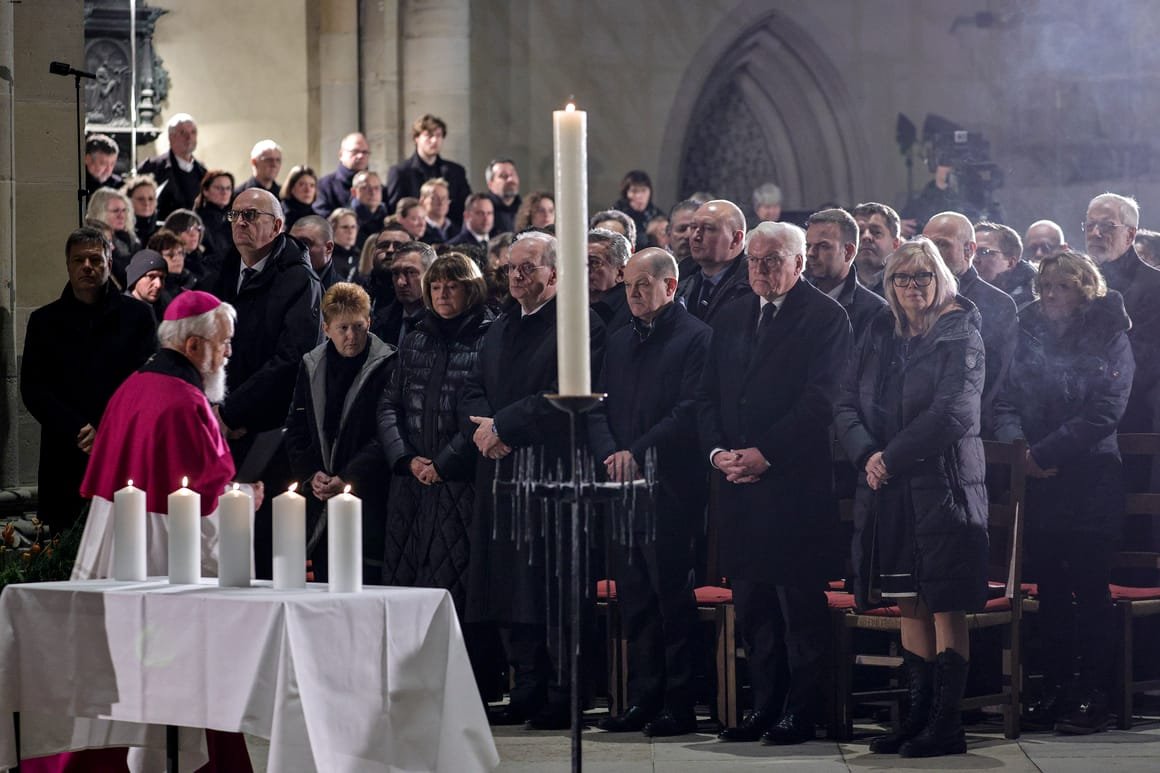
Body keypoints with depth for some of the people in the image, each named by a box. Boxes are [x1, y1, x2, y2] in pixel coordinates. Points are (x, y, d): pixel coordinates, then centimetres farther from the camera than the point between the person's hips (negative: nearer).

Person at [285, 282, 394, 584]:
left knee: (367, 584, -9)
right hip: (319, 502, 5)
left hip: (367, 499, -5)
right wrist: (310, 474, -2)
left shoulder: (386, 366, -3)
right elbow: (296, 429, 14)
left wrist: (348, 478, -16)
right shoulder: (311, 366, 13)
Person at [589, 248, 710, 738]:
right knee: (634, 599, 8)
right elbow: (600, 407, 16)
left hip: (672, 489, -7)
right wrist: (610, 452, -3)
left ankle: (679, 706, -1)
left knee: (673, 596, -5)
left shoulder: (696, 338, -4)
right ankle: (642, 699, 13)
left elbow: (690, 412, -13)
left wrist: (638, 453, -17)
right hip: (624, 486, 7)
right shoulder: (619, 343, 19)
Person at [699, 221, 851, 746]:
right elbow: (707, 395, 16)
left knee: (799, 603, -3)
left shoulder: (825, 317, -2)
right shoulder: (730, 318, 17)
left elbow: (821, 398, -11)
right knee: (751, 602, 7)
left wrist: (765, 454, -15)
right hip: (737, 484, 6)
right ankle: (764, 706, 14)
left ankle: (800, 713, 2)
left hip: (795, 482, -6)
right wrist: (717, 451, -2)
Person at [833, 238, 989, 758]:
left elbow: (953, 413, -14)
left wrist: (893, 457, -14)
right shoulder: (880, 336, 13)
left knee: (946, 607, -4)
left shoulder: (961, 336, -3)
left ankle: (947, 725, -2)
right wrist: (867, 454, -10)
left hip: (943, 486, -6)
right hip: (887, 492, 6)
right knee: (909, 605, 9)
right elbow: (846, 404, 8)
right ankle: (918, 716, 15)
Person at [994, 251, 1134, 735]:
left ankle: (1094, 696, 1)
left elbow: (1104, 412, -11)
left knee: (1090, 591, -2)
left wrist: (1044, 452, -15)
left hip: (1091, 481, -4)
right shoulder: (1032, 335, 11)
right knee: (1050, 590, 7)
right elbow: (1008, 400, 7)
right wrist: (1016, 444, -13)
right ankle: (1054, 690, 12)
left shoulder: (1108, 339, -1)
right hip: (1039, 483, 4)